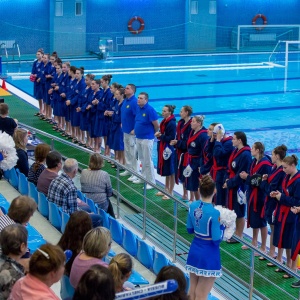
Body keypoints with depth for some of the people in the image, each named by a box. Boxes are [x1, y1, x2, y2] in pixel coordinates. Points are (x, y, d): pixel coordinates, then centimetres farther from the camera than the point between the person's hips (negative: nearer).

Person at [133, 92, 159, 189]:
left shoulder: (150, 110, -18)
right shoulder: (138, 108, 5)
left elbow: (156, 125, -13)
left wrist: (154, 134, 1)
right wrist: (135, 130, 13)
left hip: (147, 139, -8)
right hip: (138, 137, 8)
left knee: (148, 161, -4)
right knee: (142, 159, 18)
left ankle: (151, 182, 3)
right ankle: (143, 178, 30)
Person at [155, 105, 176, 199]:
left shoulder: (172, 123, -18)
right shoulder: (164, 121, 8)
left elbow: (171, 138, -21)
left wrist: (160, 136, -15)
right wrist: (159, 134, -4)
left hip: (169, 149, -9)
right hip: (163, 148, 9)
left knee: (171, 172, 2)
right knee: (165, 170, 19)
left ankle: (170, 192, 11)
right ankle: (166, 190, 31)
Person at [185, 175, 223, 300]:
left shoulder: (192, 206, -4)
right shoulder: (214, 213, -23)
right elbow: (216, 240, -19)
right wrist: (222, 225, -4)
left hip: (194, 250, 6)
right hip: (209, 254, -6)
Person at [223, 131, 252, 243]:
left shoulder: (245, 155, -20)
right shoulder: (236, 151, 7)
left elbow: (241, 174, -21)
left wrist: (230, 183, -16)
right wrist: (227, 180, 1)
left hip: (239, 187, -9)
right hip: (231, 185, 9)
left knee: (239, 213, 4)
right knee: (232, 210, 17)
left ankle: (239, 236, 16)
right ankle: (236, 233, 30)